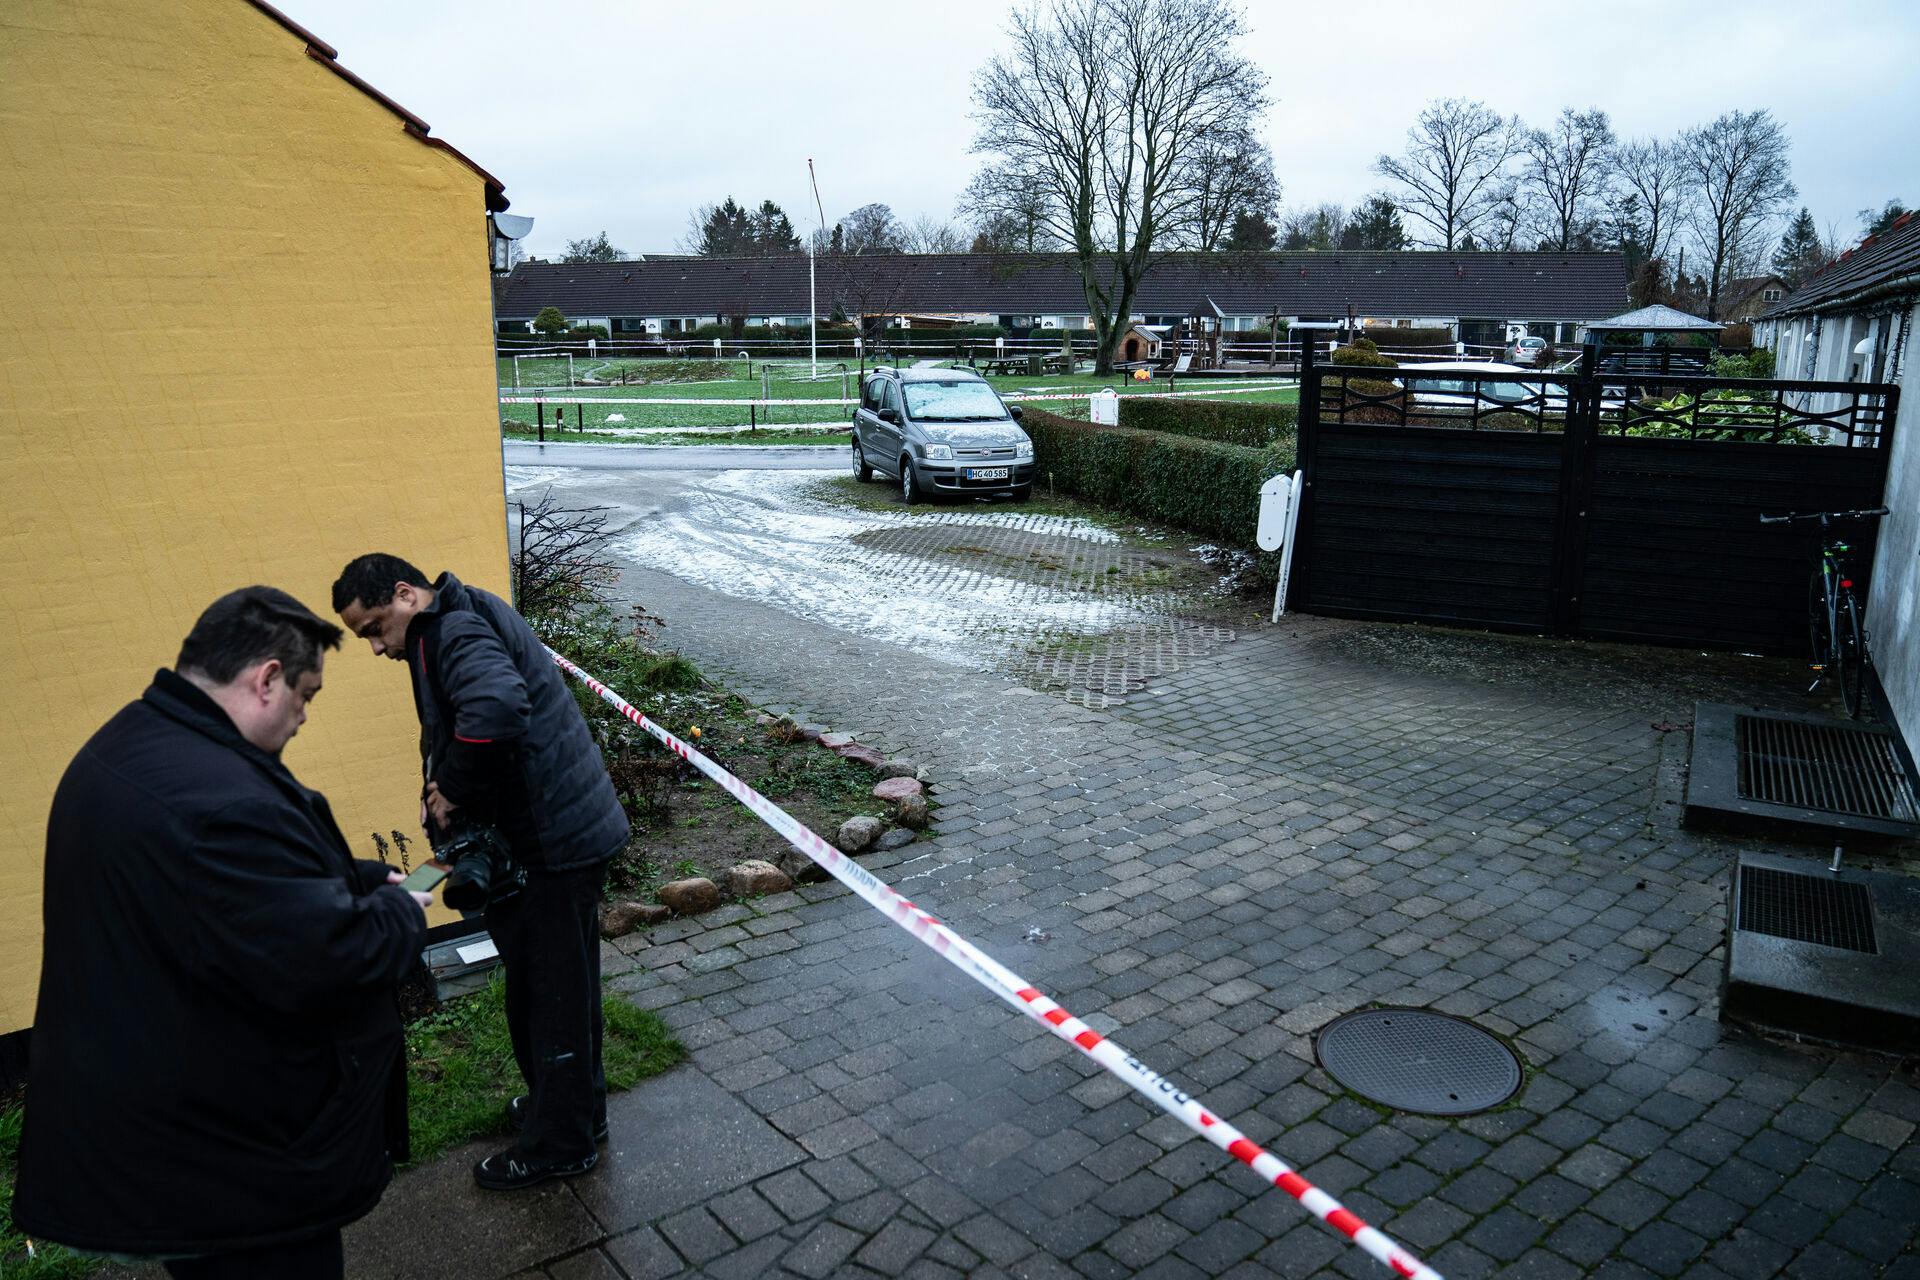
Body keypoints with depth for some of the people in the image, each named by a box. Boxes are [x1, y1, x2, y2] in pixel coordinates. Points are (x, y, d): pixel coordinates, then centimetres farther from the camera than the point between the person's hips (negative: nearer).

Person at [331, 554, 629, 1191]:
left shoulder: (455, 630, -18)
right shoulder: (466, 621, 15)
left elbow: (495, 710, -38)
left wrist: (451, 792, -24)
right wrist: (448, 794, 4)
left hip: (556, 842, -10)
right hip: (570, 829, 10)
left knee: (548, 989, 5)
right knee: (565, 982, 23)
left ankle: (557, 1143, 22)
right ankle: (577, 1108, 40)